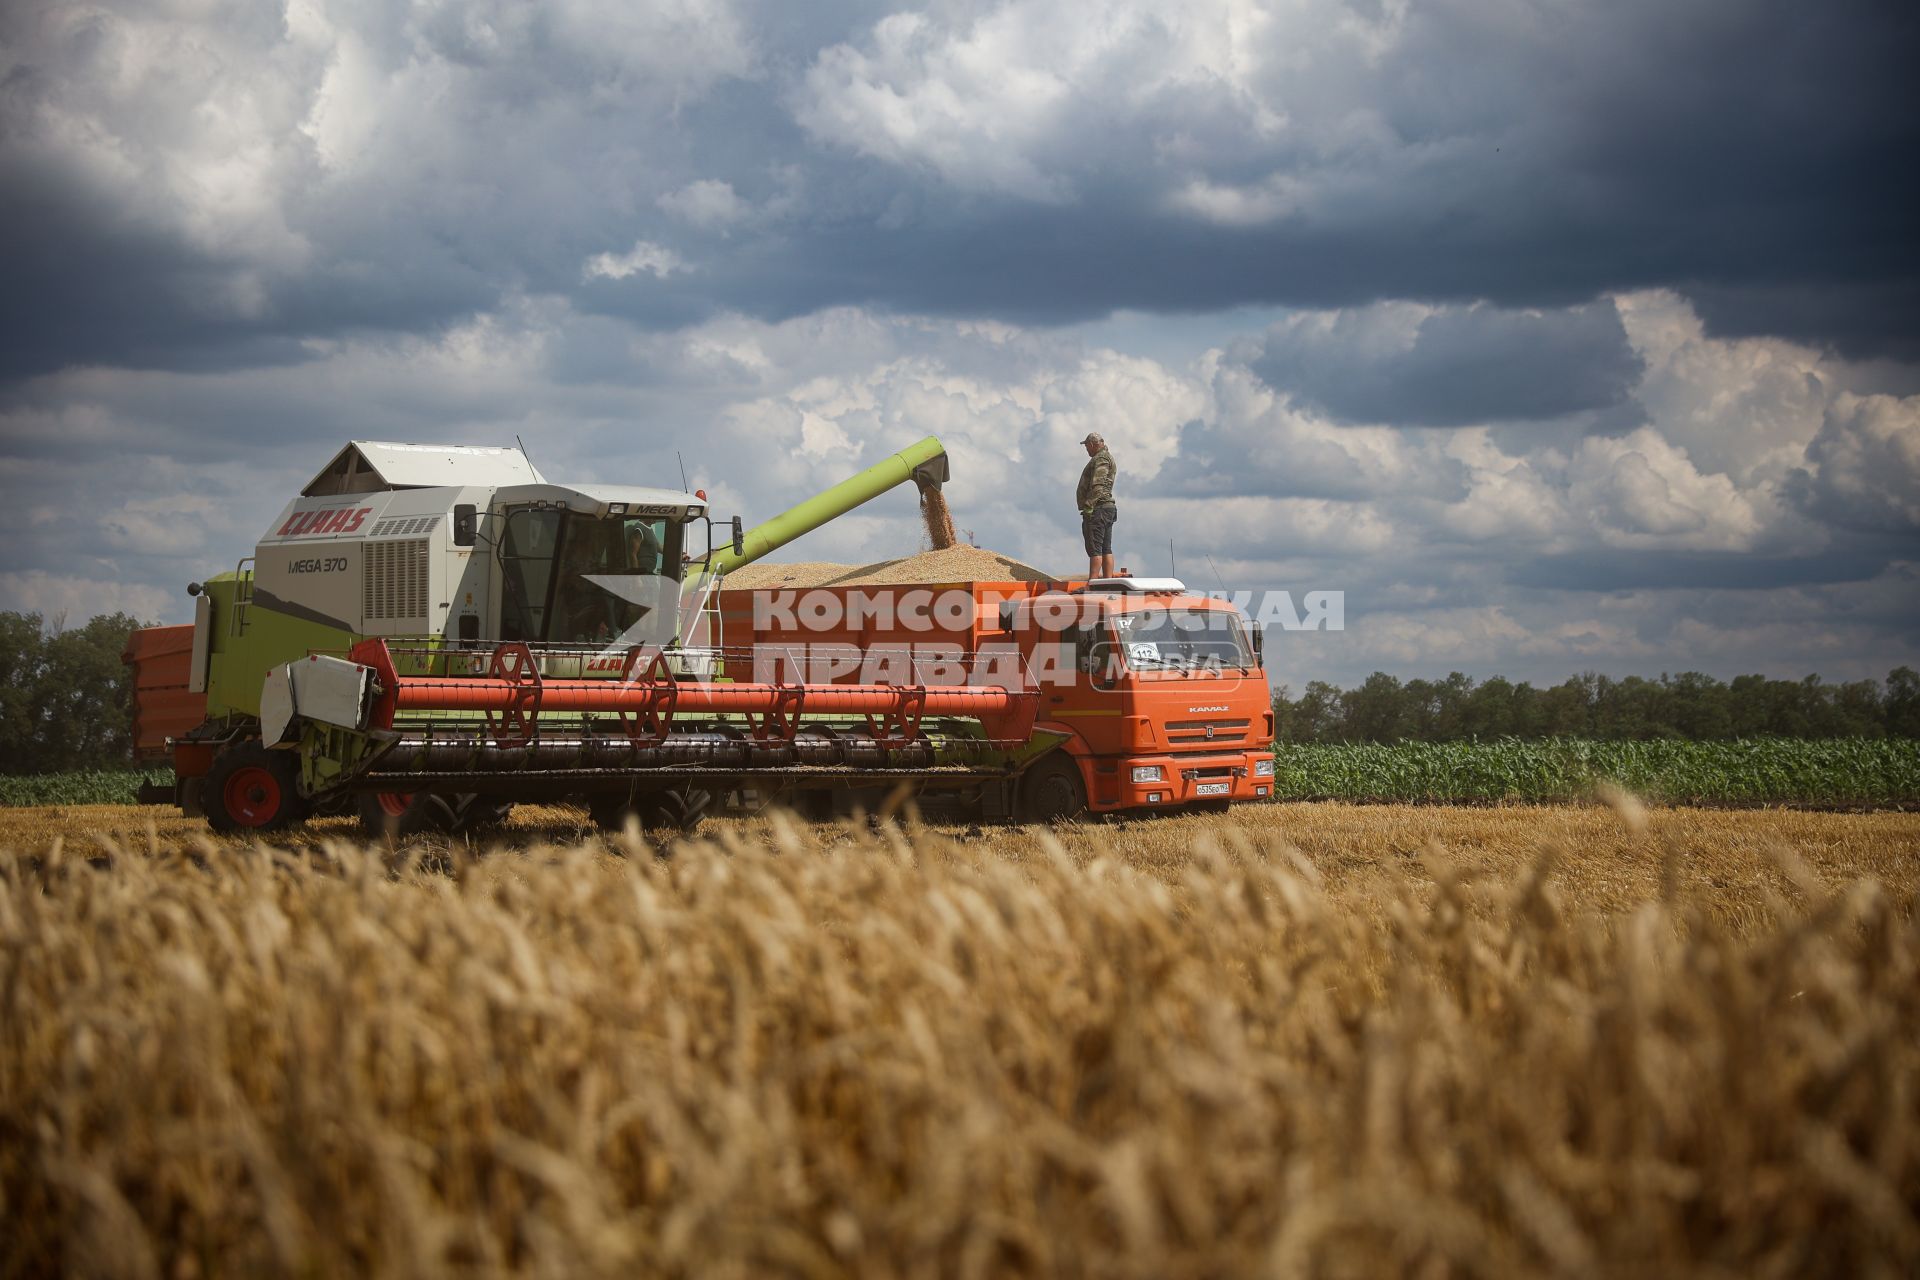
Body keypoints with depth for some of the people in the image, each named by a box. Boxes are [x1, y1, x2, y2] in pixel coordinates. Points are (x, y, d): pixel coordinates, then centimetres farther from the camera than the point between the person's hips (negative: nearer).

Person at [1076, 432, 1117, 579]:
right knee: (1106, 550, 7)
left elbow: (1098, 485, -21)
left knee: (1095, 550, -13)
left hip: (1097, 509, -11)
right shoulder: (1107, 457, 23)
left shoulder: (1101, 458, -10)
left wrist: (1088, 505, -24)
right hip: (1108, 508, 11)